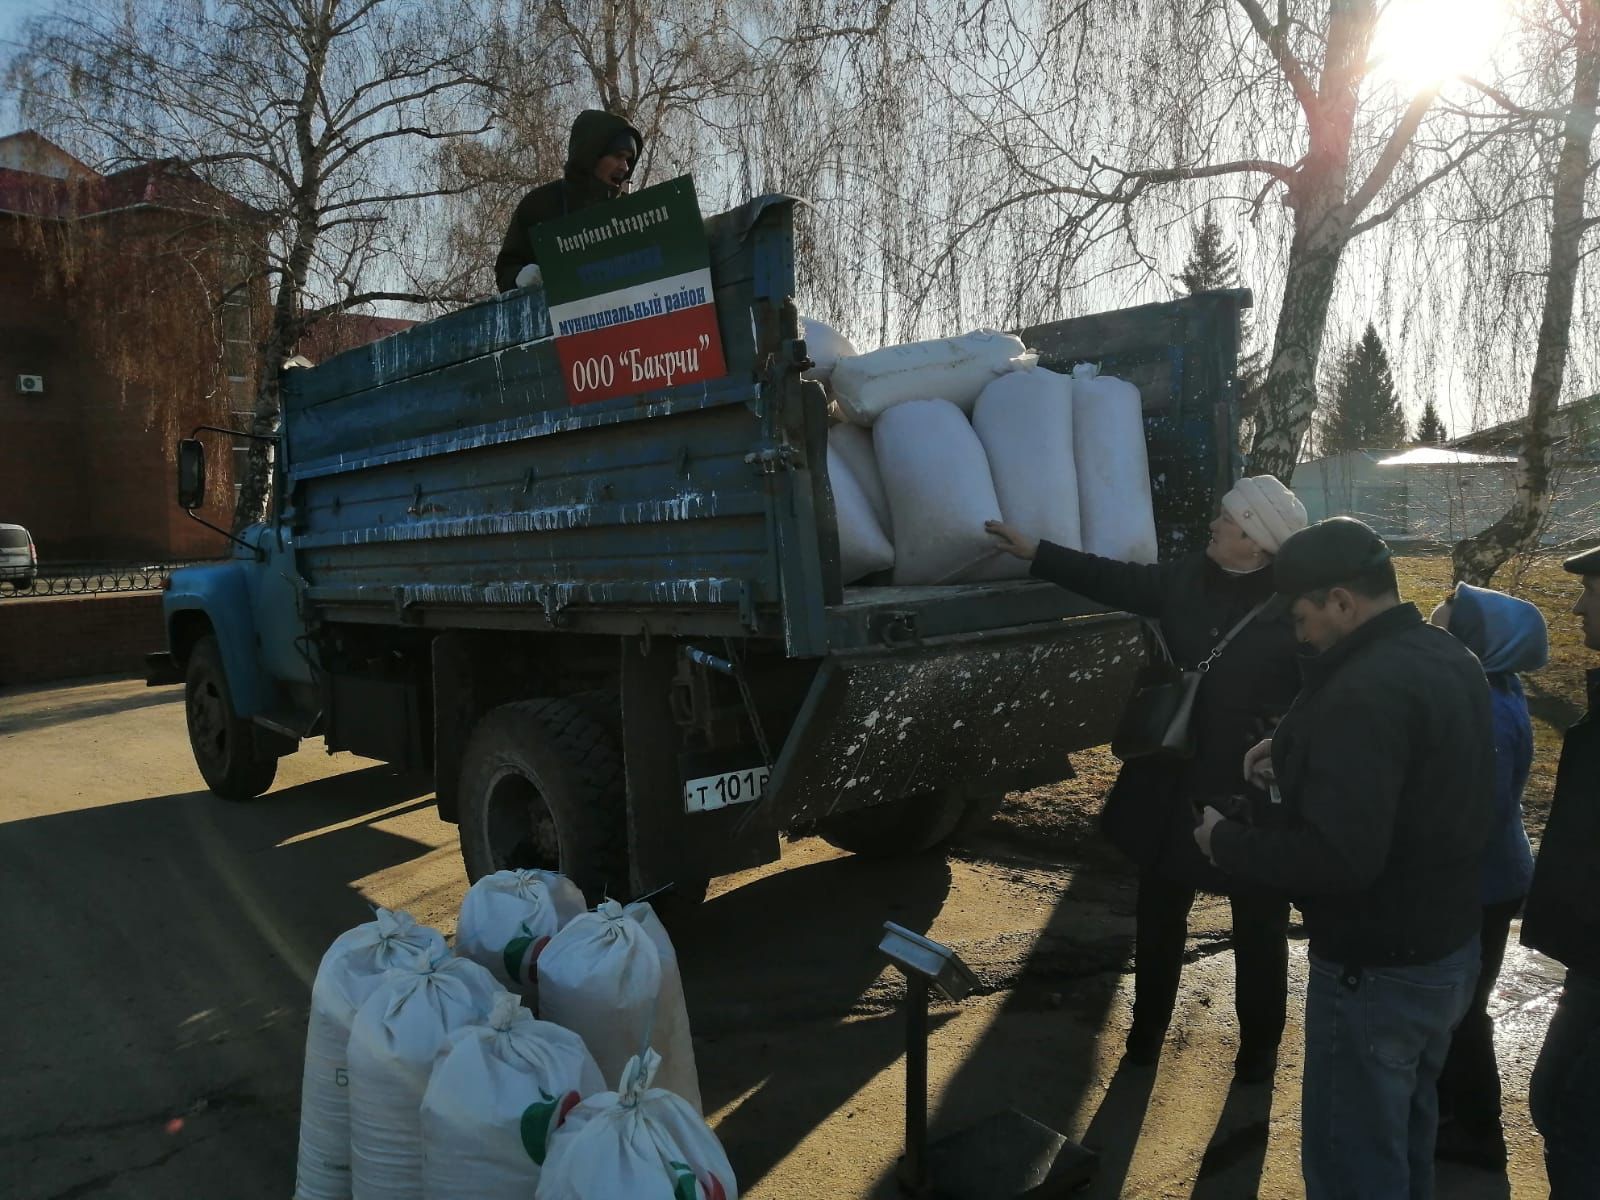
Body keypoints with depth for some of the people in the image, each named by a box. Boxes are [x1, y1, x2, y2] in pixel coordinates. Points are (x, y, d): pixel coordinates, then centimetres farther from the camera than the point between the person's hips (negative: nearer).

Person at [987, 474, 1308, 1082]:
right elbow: (1116, 580, 10)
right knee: (1159, 911, 18)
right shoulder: (1189, 577, -1)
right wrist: (1035, 551, 12)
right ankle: (1148, 1028, 38)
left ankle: (1260, 1043, 37)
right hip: (1175, 781, 5)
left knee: (1259, 923, 15)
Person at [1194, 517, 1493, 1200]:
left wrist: (1225, 842, -19)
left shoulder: (1363, 690, -28)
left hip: (1378, 969, -9)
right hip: (1451, 945, 9)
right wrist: (1299, 756, 8)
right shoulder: (1449, 657, 3)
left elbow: (1338, 857, -33)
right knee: (1406, 1134, 26)